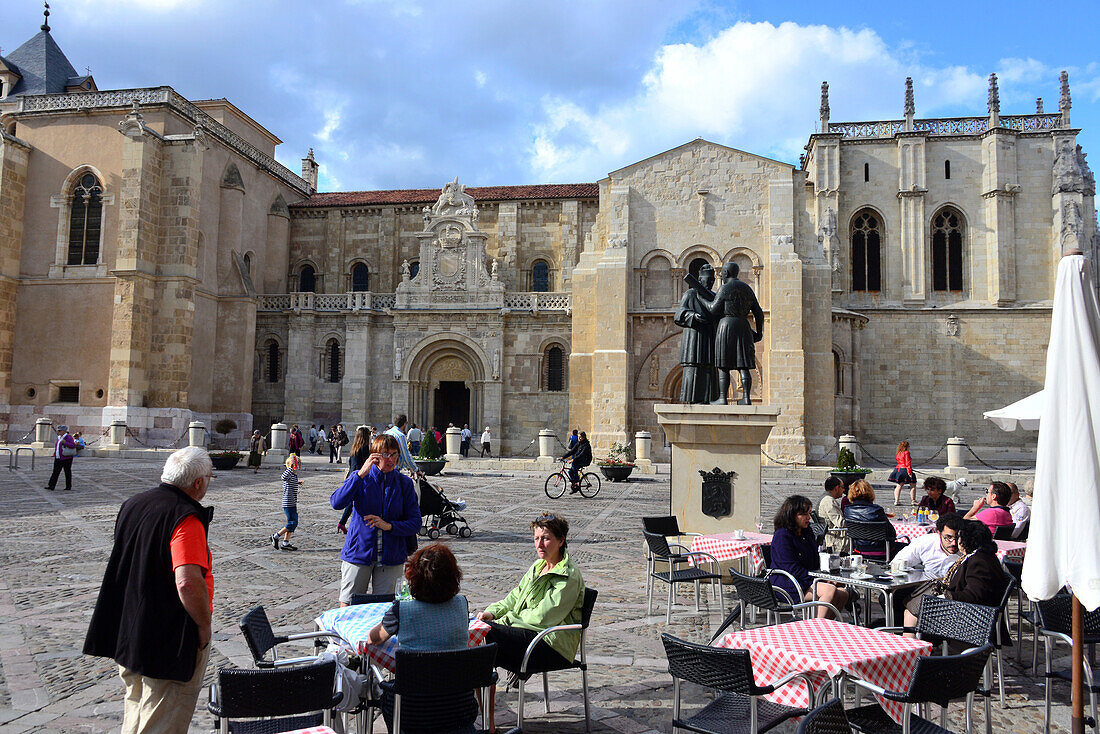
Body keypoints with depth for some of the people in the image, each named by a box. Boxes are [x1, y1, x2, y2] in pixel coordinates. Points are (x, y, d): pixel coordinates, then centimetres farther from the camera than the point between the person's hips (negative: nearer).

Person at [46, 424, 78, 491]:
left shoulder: (68, 437, -11)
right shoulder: (59, 438, 13)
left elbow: (73, 445, -20)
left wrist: (65, 442, -28)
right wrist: (55, 454, 19)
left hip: (66, 459, -7)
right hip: (58, 459, 7)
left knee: (67, 472, 2)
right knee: (55, 472, 0)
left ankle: (68, 486, 10)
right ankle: (51, 486, -3)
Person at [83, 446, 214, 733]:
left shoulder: (132, 504, 5)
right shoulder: (186, 517, -23)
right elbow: (188, 582, -33)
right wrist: (204, 626, -18)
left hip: (126, 631, 9)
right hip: (170, 640, -8)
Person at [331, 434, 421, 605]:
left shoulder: (405, 483, 0)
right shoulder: (360, 478, -2)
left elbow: (415, 523, -1)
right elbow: (336, 503, -19)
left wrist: (389, 526, -18)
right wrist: (361, 474, -25)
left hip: (391, 557, 1)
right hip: (358, 551, -1)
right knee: (348, 606, 5)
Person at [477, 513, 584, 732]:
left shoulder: (569, 577, -11)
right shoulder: (538, 567, 16)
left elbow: (541, 618, -16)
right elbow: (515, 597, 18)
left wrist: (504, 619, -12)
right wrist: (492, 611, -1)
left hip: (552, 646, -8)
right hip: (527, 634, 9)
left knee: (486, 634, -25)